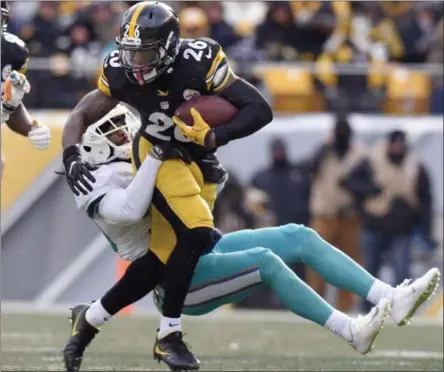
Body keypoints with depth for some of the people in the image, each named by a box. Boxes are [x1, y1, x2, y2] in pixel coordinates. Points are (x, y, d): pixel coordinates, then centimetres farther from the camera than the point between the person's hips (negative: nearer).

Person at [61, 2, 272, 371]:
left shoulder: (199, 63, -23)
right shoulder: (123, 75, -15)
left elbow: (260, 111, -22)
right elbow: (81, 116, -2)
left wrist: (213, 137, -33)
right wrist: (72, 157, -20)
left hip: (198, 162, 2)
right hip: (157, 155, -1)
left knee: (161, 260, 0)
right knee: (196, 234, -25)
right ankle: (168, 335, -12)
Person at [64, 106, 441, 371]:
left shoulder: (135, 167, 19)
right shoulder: (99, 186, -8)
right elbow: (129, 210, -31)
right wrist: (156, 156, -28)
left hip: (201, 252, 9)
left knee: (300, 237, -6)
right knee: (264, 261, -31)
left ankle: (392, 299, -16)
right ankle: (352, 332, -33)